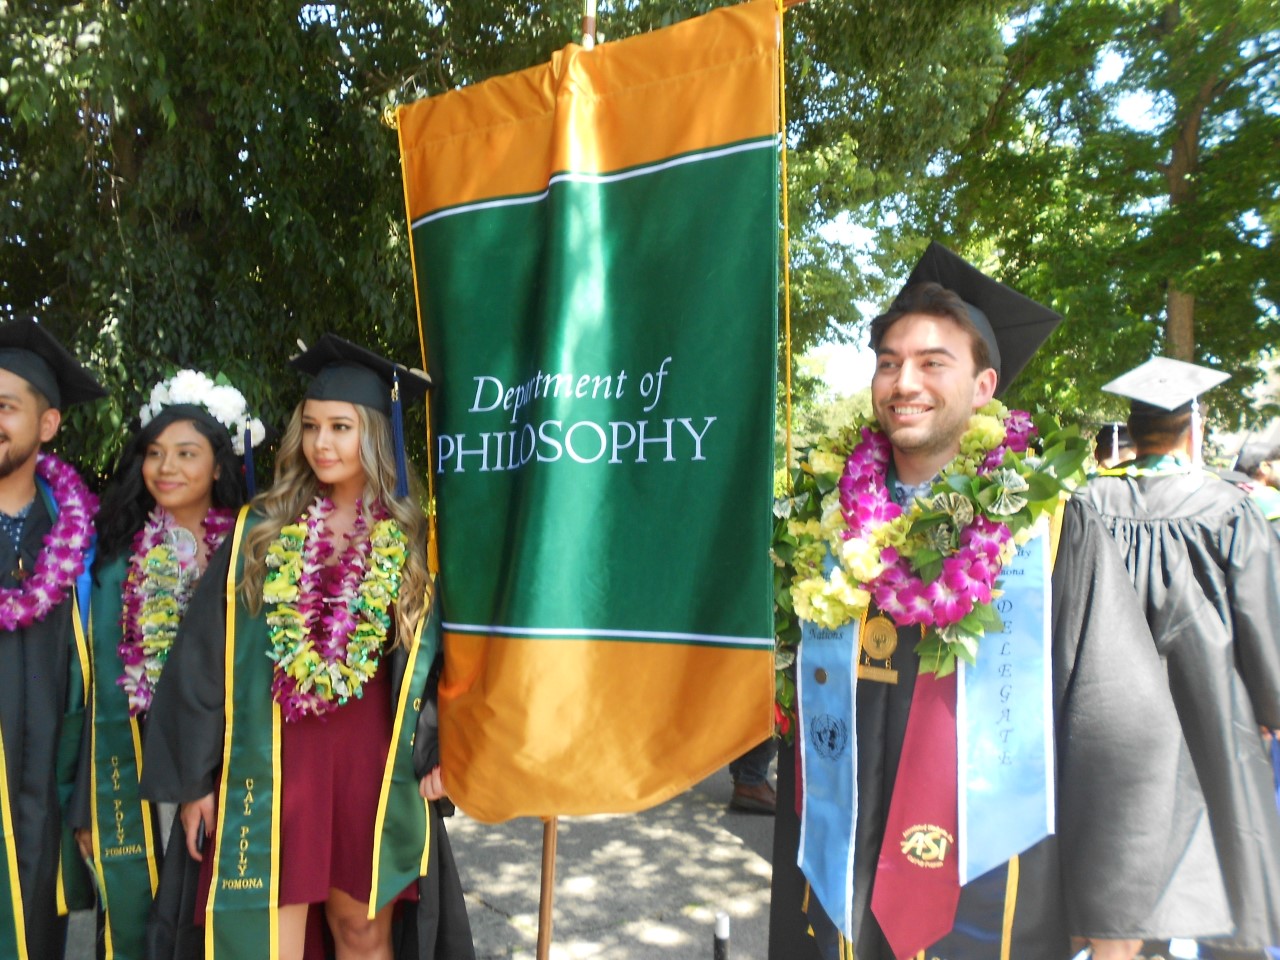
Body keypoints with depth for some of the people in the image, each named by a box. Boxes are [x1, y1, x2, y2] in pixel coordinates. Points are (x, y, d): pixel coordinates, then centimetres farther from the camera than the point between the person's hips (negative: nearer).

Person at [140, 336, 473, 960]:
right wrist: (193, 779, 0)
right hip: (268, 762, 0)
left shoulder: (415, 542, 1)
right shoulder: (258, 533, 2)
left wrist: (437, 752, -7)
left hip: (375, 766, 0)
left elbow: (441, 655, 3)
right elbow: (202, 659, 2)